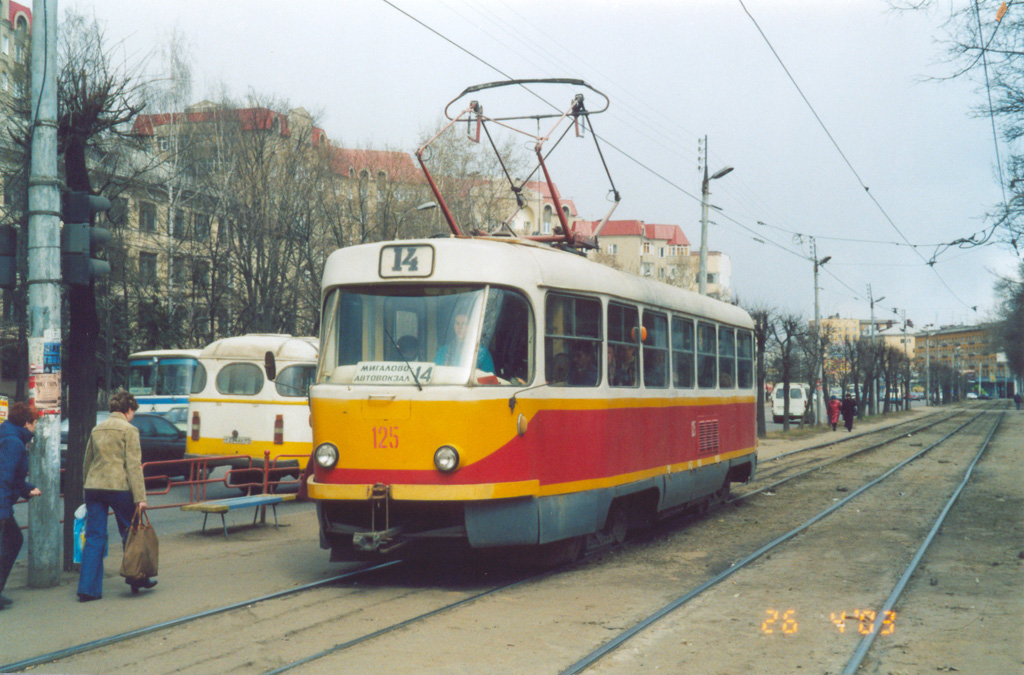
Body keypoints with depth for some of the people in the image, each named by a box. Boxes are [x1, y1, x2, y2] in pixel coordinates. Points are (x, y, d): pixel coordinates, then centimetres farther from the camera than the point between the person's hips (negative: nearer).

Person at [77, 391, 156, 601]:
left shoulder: (97, 429, 15)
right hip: (118, 487, -5)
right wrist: (140, 497, -12)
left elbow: (87, 463, 22)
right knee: (130, 533, 11)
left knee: (94, 537, 5)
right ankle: (137, 578, 21)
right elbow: (133, 464, -11)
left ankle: (88, 588, 2)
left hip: (92, 487, 5)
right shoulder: (128, 429, -5)